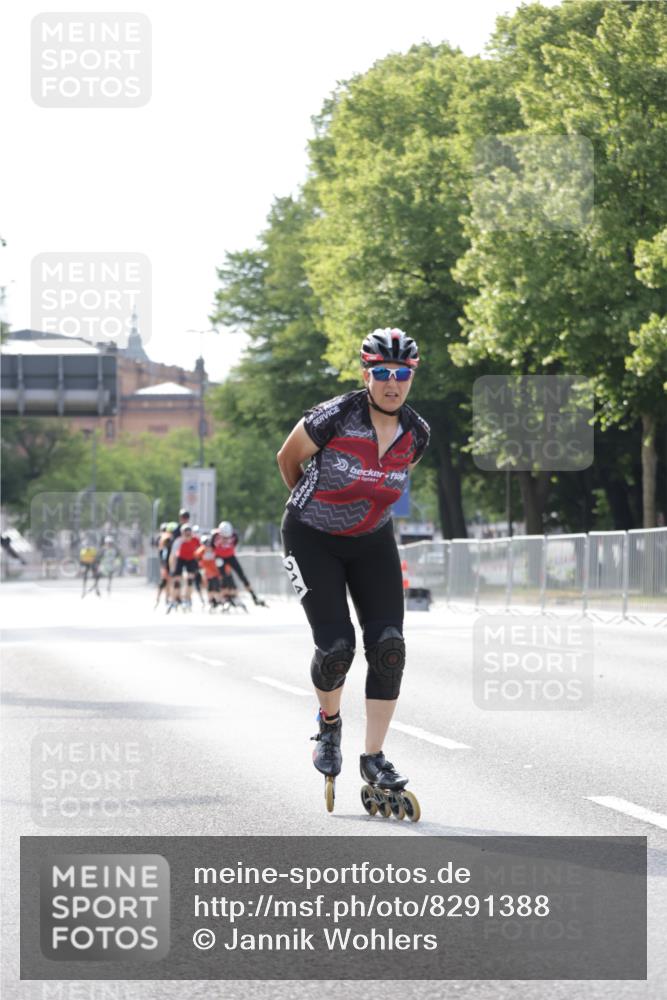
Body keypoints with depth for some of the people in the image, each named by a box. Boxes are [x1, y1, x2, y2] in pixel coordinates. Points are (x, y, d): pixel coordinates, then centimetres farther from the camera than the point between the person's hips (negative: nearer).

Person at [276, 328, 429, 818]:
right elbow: (288, 459, -5)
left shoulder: (416, 433, -10)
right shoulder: (334, 417, -24)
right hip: (313, 539, -4)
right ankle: (329, 723, 18)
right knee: (337, 646, -15)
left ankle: (374, 759, 0)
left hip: (372, 542, 4)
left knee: (388, 646, -11)